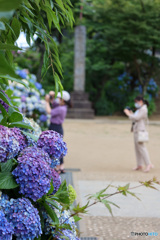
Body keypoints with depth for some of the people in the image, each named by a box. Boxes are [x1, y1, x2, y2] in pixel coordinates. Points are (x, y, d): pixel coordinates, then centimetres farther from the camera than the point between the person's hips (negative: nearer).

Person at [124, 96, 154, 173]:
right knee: (137, 148, 9)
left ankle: (148, 164, -17)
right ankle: (139, 165, 11)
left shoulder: (143, 109, -13)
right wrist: (131, 114, 9)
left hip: (140, 131, -10)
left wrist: (128, 114, -10)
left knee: (141, 147, -14)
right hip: (136, 130, 10)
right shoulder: (140, 109, 19)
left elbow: (136, 118, -21)